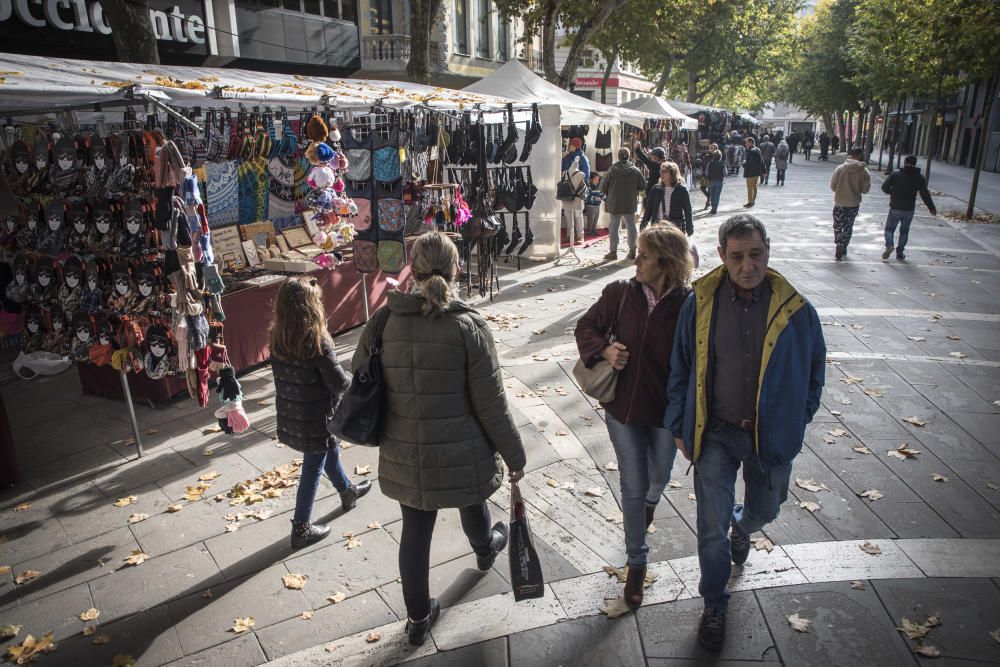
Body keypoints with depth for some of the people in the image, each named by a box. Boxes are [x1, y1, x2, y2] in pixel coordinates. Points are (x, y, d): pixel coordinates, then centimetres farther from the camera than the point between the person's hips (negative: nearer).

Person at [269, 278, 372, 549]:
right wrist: (353, 380, 1)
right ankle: (301, 528, 20)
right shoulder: (317, 341, -25)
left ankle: (347, 491, 50)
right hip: (315, 417, -7)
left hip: (289, 413, 7)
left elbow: (284, 374, 6)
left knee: (330, 448, 28)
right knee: (313, 468, 9)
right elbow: (339, 382, -21)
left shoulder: (276, 338, -5)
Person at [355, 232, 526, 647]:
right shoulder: (469, 327, -19)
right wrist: (515, 457, -2)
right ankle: (485, 550, 61)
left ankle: (418, 616, 36)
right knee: (472, 503, 29)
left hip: (403, 457, 2)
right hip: (460, 455, -2)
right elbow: (491, 405, -15)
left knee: (415, 531, 18)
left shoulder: (383, 321, -9)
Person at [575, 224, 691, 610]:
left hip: (666, 411, 0)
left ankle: (651, 500, 62)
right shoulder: (620, 293, -11)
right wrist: (604, 350, -16)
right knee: (632, 487, 10)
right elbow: (587, 326, 3)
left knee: (659, 477, 23)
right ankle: (636, 563, 30)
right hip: (623, 406, 1)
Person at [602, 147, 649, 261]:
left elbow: (603, 188, -5)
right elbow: (643, 187, 0)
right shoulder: (635, 170, -4)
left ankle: (613, 251, 4)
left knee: (614, 227, 4)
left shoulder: (612, 170, -9)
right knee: (631, 227, 11)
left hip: (614, 204, -2)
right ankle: (632, 251, 14)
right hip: (630, 204, 2)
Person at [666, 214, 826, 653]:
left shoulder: (794, 309, -12)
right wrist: (679, 427, 2)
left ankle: (742, 526, 61)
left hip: (771, 435, 1)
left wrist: (796, 421, 4)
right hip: (715, 434, -1)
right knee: (712, 530, 3)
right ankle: (714, 606, 28)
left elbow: (814, 369, 4)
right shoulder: (700, 304, -11)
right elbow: (680, 370, -1)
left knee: (764, 510, 23)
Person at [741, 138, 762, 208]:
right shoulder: (757, 150, 10)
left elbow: (749, 163, -25)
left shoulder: (751, 151, -20)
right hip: (757, 172, 9)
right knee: (754, 187, 18)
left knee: (750, 188, -1)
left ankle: (750, 202, 3)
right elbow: (761, 161, 15)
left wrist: (744, 163, -5)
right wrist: (763, 171, 19)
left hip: (751, 173, -9)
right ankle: (753, 201, 28)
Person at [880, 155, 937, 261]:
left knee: (889, 228, 7)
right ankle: (900, 252, 16)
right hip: (909, 210, 2)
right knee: (904, 231, 15)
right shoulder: (920, 178, 0)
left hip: (895, 208, -2)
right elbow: (925, 194, -3)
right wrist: (932, 208, 6)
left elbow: (884, 187, -5)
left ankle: (889, 245, -18)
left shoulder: (895, 174, -7)